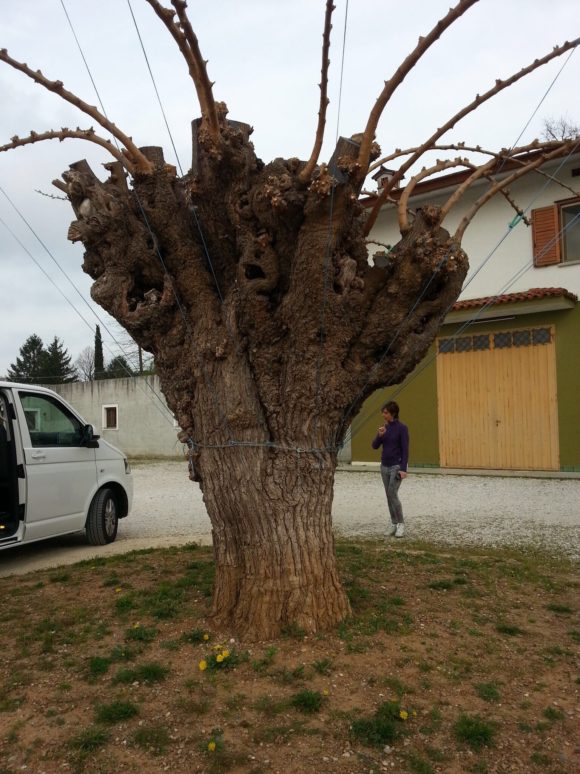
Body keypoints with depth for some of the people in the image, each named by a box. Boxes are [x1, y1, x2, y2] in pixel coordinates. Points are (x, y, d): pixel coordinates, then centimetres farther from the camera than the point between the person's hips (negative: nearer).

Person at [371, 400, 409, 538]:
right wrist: (380, 435, -16)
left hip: (396, 467, -6)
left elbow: (405, 449, -15)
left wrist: (403, 469, -21)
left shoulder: (402, 428, -12)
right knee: (389, 496, 8)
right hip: (385, 466, 6)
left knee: (393, 495, -13)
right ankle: (394, 523, 17)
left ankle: (401, 523, 2)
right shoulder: (385, 427, 7)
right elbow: (375, 446, 3)